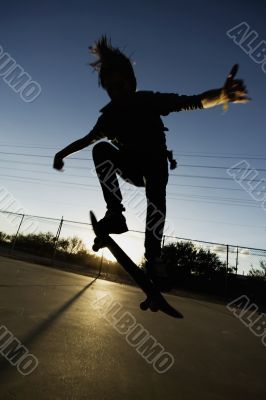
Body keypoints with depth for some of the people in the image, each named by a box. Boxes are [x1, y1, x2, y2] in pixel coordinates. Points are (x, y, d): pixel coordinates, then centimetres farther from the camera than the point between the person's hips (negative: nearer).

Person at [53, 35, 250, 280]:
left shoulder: (149, 101, -15)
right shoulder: (110, 114, -6)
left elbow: (194, 101, -26)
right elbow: (91, 137, 10)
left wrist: (221, 95, -46)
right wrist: (63, 153, 8)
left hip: (155, 162, -2)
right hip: (131, 165, 3)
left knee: (155, 196, -32)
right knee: (101, 149, -23)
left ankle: (152, 260, -27)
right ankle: (115, 214, -29)